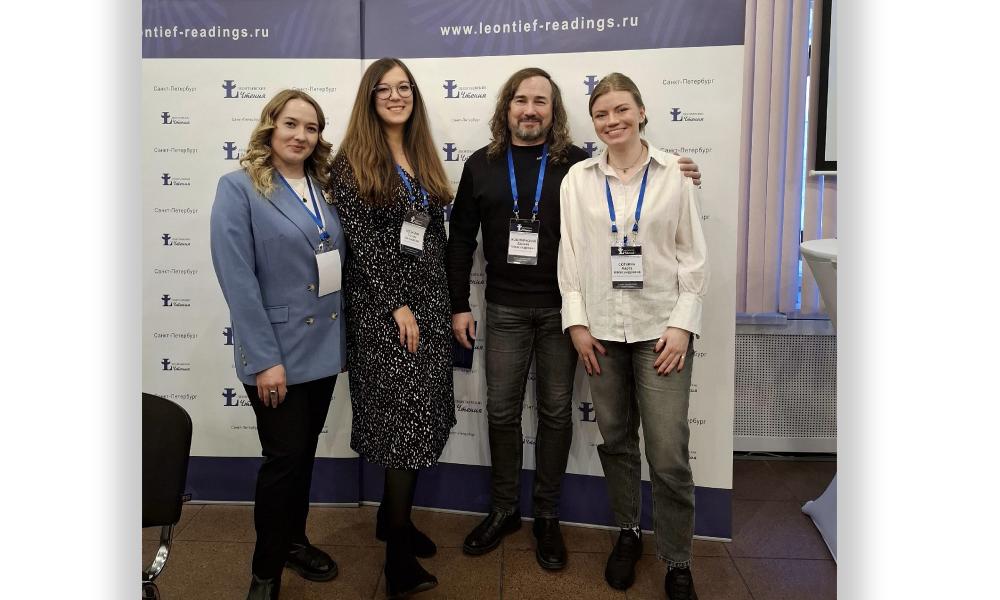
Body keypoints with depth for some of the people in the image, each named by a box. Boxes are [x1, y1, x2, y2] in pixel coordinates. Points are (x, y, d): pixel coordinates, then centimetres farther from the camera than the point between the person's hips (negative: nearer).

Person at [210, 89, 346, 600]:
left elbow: (339, 266, 10)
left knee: (305, 452, 17)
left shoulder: (323, 187, 9)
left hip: (323, 347, 6)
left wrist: (345, 337, 8)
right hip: (277, 351, -5)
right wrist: (265, 359, -19)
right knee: (283, 456, 3)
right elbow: (237, 280, -15)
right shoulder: (238, 188, -9)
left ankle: (294, 541, 37)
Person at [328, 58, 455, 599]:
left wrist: (445, 304, 10)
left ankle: (393, 518, 30)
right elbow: (361, 239, -11)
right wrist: (397, 305, -15)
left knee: (423, 414, 10)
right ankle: (399, 551, 10)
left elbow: (436, 235, 14)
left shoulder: (423, 159, 14)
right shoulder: (352, 163, -4)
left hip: (430, 300, 6)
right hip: (381, 305, -6)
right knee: (407, 414, -5)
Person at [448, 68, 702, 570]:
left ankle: (547, 515, 26)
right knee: (501, 411, 9)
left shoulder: (578, 164, 0)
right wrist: (459, 305, 3)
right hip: (504, 309, 2)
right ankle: (503, 509, 28)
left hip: (562, 308, -1)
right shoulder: (481, 165, 5)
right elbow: (461, 239, 7)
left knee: (556, 412, 8)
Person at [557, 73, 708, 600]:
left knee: (669, 454, -3)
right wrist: (577, 321, -1)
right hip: (602, 329, 2)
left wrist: (683, 324, -6)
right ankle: (627, 532, 34)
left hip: (661, 329, -2)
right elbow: (569, 254, 5)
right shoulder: (578, 179, 5)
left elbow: (693, 255, 1)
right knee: (615, 441, 12)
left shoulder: (673, 174, 1)